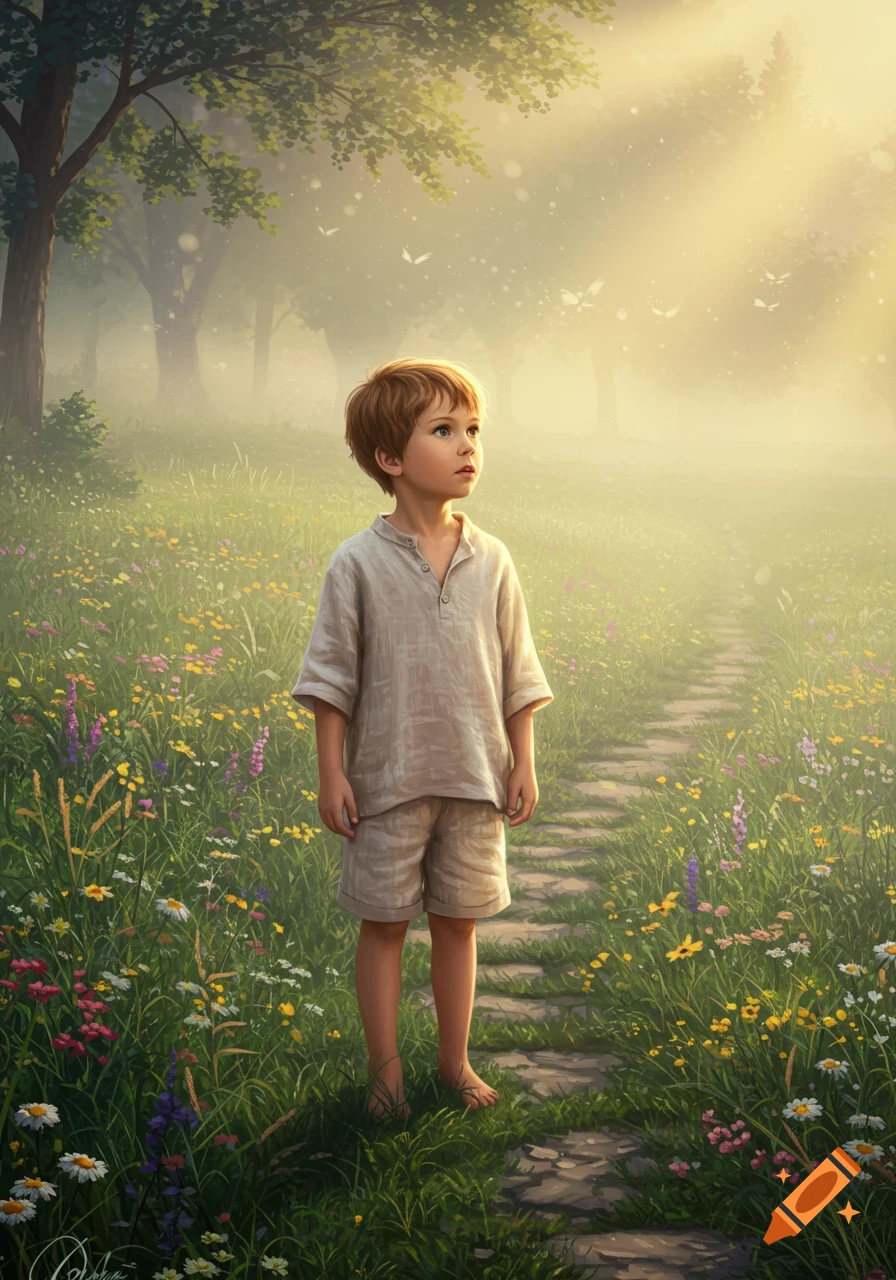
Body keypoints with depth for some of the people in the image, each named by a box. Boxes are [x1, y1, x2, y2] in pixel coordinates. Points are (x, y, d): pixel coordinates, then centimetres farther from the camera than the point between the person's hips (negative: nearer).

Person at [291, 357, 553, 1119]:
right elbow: (332, 680, -4)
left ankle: (456, 1060, 28)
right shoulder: (359, 564, -8)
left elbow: (517, 677, 8)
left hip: (474, 779, 3)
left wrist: (523, 764, 5)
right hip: (388, 780, -2)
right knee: (384, 923, 7)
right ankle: (386, 1067, 22)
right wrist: (332, 775, -7)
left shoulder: (490, 562, 1)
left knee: (458, 922, 13)